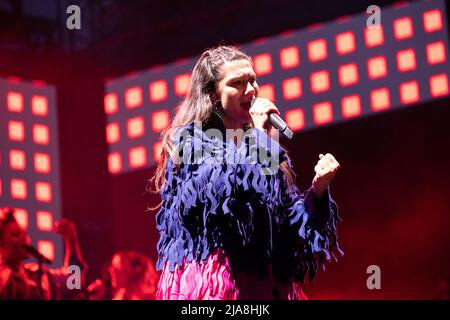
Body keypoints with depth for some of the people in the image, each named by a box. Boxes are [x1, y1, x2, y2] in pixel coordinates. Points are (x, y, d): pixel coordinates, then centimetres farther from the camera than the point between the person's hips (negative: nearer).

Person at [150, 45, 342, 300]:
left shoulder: (264, 144, 14)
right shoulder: (190, 139, -2)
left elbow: (290, 223, 14)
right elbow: (225, 191, -20)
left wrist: (318, 189, -3)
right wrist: (258, 135, -11)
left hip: (267, 282, 6)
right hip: (212, 279, -5)